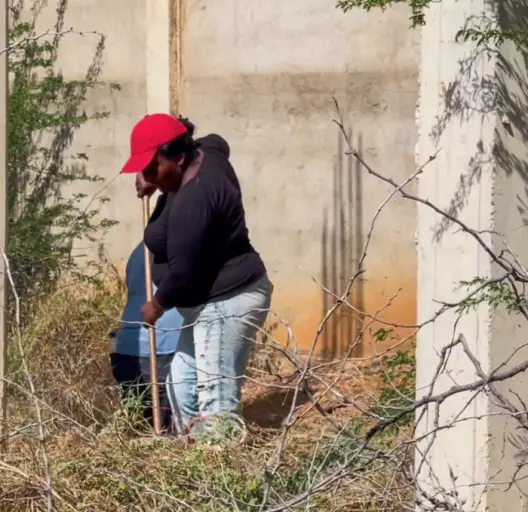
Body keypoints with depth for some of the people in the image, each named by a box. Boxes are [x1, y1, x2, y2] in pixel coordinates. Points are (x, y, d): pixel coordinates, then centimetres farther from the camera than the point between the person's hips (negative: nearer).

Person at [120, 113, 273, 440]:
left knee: (217, 400, -12)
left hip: (227, 302, -12)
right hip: (219, 300, 12)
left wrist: (158, 305, -4)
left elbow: (183, 271, -24)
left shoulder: (192, 198, -25)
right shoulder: (206, 154, 4)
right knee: (182, 382, 16)